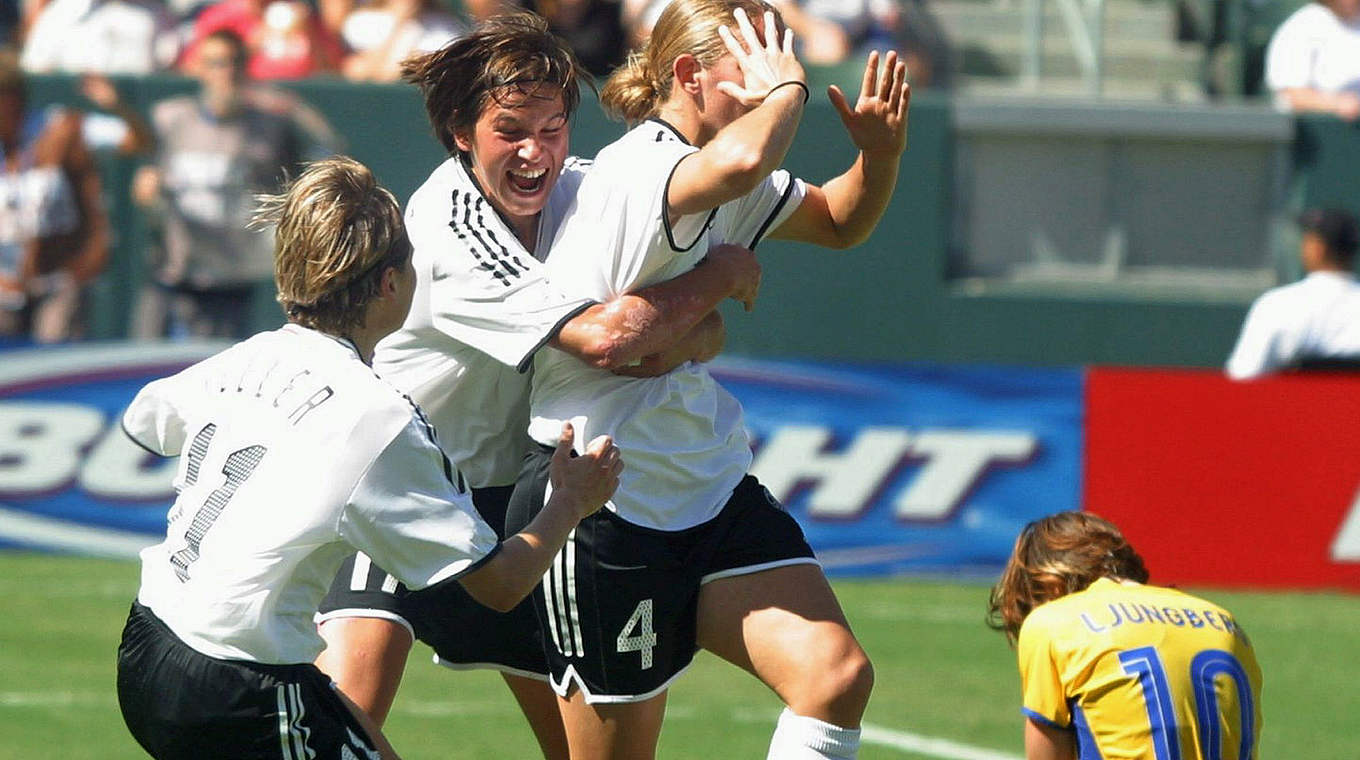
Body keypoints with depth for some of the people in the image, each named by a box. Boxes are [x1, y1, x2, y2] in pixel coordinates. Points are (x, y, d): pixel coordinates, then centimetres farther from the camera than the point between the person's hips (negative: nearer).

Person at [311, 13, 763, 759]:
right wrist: (724, 272, -21)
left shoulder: (581, 192, -6)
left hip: (513, 493, 7)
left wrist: (673, 344, -27)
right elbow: (603, 337, -35)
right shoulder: (449, 229, -27)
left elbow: (706, 332, -2)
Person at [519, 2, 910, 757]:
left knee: (837, 676, -14)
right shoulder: (634, 170, -19)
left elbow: (840, 221, 27)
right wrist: (786, 90, -21)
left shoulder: (726, 189, 10)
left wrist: (880, 151, 5)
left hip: (712, 490, 8)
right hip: (605, 511, -8)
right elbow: (738, 161, -42)